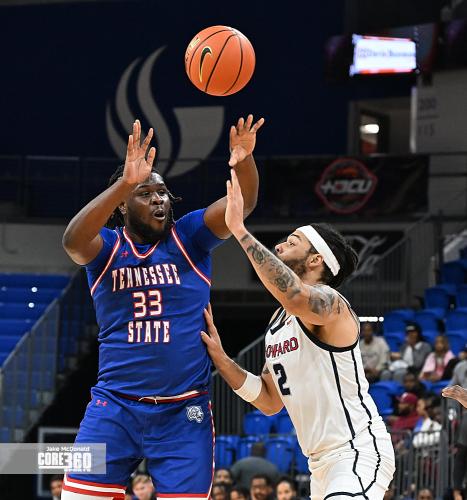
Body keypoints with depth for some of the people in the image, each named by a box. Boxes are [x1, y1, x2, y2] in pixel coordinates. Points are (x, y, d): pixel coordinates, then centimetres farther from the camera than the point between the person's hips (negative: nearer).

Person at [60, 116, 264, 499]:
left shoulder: (188, 237, 2)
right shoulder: (106, 247, 1)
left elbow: (243, 203, -12)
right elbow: (72, 241, -23)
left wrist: (243, 162, -36)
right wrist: (125, 182, -37)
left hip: (185, 412, 0)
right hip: (115, 407, 0)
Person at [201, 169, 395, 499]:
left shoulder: (330, 301, -12)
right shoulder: (278, 322, 16)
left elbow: (297, 298, -38)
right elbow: (271, 402, 19)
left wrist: (240, 231, -36)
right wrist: (221, 359, 6)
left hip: (360, 451, -10)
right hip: (322, 461, 10)